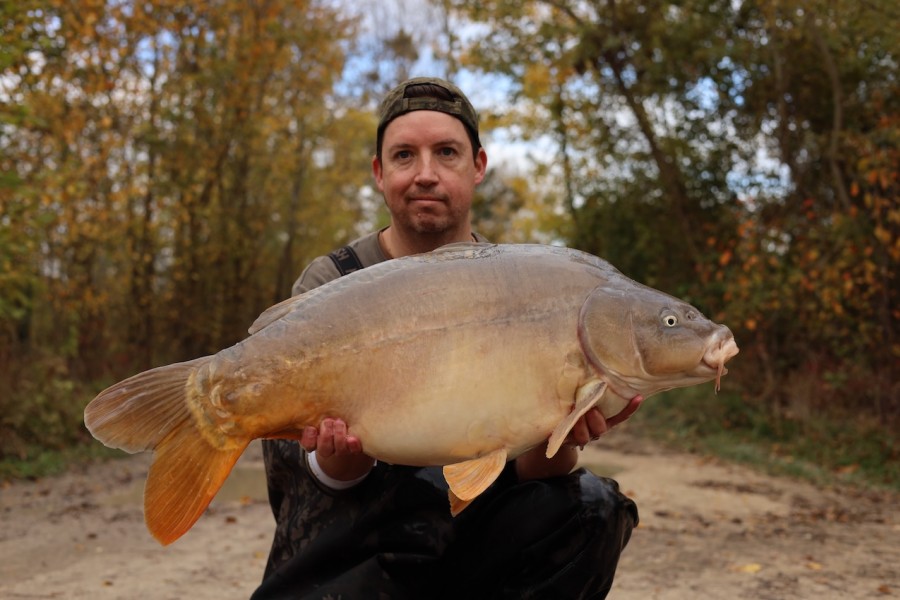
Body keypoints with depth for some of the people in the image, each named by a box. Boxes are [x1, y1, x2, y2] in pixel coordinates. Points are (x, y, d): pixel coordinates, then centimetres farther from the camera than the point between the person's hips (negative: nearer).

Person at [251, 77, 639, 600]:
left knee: (589, 507, -23)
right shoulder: (329, 285, -5)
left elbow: (526, 467, -7)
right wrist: (337, 463, -36)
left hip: (476, 539, 3)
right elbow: (287, 457, -12)